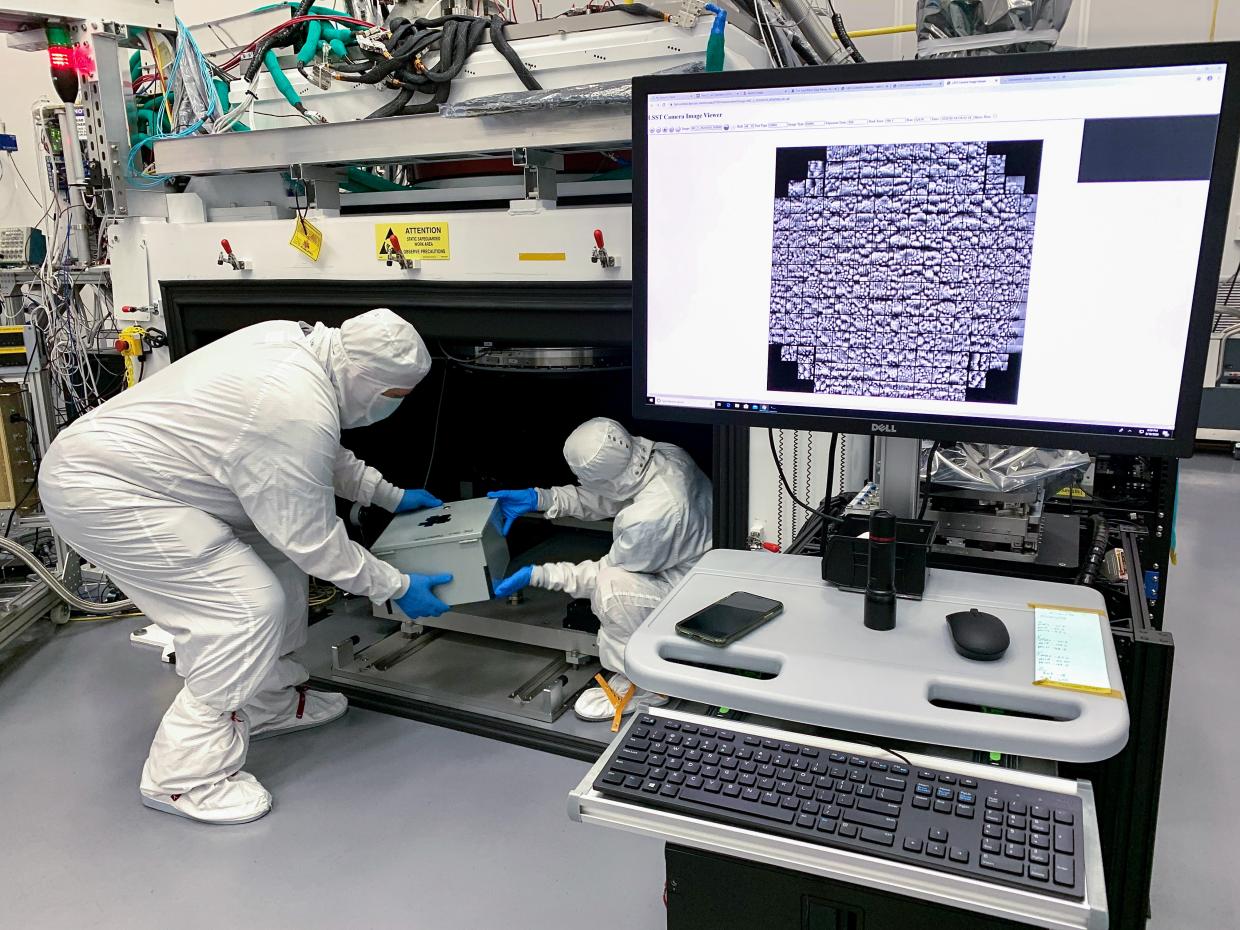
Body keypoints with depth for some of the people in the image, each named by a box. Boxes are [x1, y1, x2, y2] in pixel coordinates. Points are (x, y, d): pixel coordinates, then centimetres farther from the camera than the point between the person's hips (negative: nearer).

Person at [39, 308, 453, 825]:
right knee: (249, 610, -13)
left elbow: (323, 454, 17)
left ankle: (268, 703, 27)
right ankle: (184, 776, 0)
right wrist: (397, 588, -7)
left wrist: (391, 496, 20)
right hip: (100, 495, -10)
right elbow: (312, 538, -18)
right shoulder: (301, 411, -28)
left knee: (276, 560, 13)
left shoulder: (297, 341, 0)